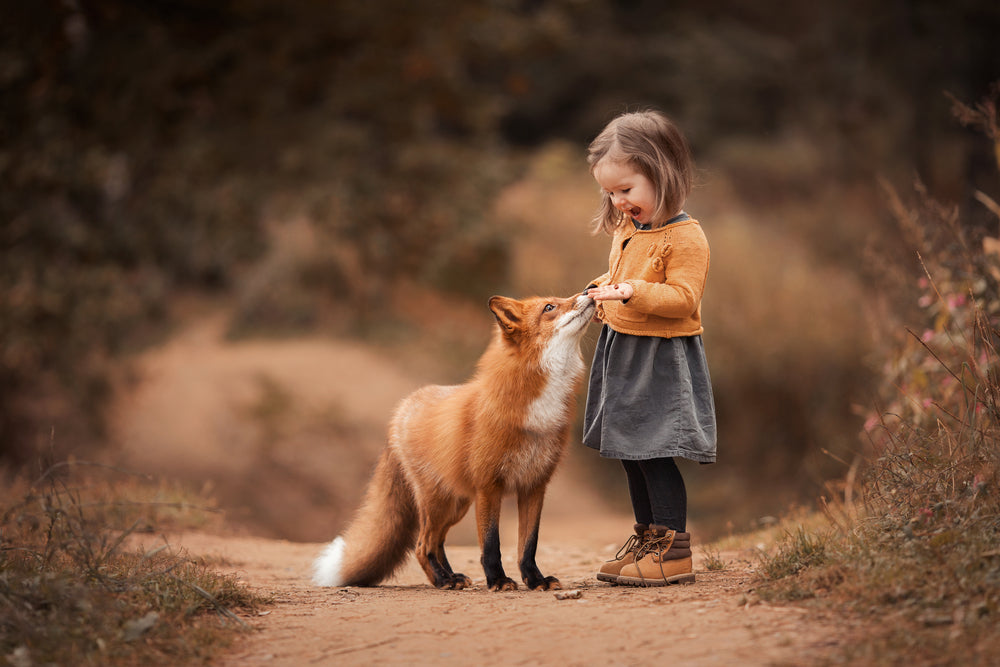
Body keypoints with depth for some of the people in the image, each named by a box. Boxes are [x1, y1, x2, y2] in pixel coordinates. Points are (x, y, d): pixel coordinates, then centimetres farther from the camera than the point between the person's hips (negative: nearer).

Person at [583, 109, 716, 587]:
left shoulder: (685, 237, -17)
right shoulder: (625, 228, 11)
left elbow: (684, 297, -23)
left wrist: (634, 292, -33)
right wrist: (600, 295, 8)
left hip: (662, 360, -9)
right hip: (622, 352, 9)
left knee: (655, 452, -9)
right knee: (631, 451, 15)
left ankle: (673, 551, -2)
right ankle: (646, 537, 27)